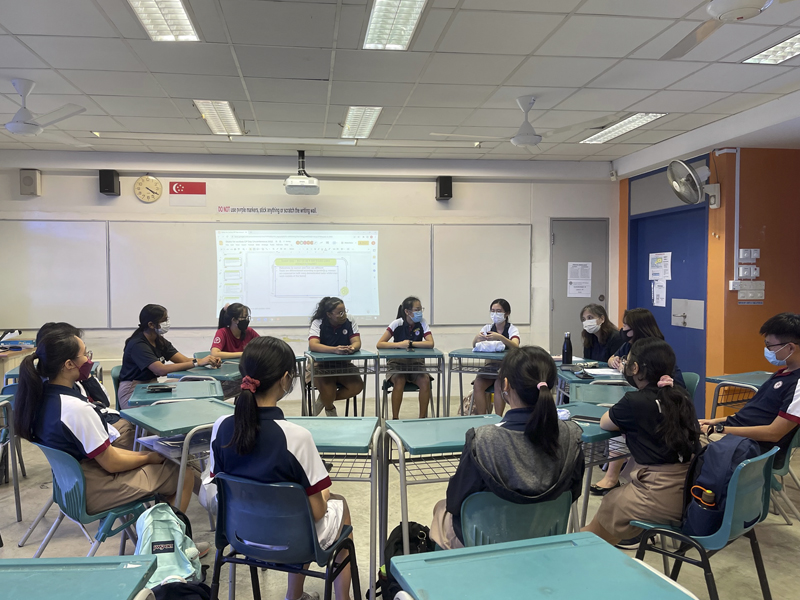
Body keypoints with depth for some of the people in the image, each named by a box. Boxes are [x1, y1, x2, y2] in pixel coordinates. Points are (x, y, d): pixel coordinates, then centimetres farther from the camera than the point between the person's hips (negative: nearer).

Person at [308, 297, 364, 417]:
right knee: (328, 390, -31)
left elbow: (357, 342, -10)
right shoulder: (318, 323, -9)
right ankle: (330, 409, 9)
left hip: (343, 365, 4)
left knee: (357, 386, -21)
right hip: (320, 365, -3)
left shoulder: (350, 322, 0)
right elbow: (313, 345, -24)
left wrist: (352, 348, -37)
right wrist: (335, 350, -41)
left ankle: (322, 401, 3)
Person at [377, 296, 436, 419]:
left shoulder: (422, 323, -3)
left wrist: (410, 343, -20)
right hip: (396, 362, -2)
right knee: (399, 381, -31)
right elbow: (379, 344, -16)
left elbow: (430, 343, -16)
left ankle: (422, 417, -12)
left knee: (425, 381, -26)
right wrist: (399, 344, -28)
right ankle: (395, 418, -17)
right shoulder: (397, 324, -9)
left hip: (416, 363, 2)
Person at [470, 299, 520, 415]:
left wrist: (500, 337, -37)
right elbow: (474, 346, -3)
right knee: (477, 384, -25)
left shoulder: (512, 329, 0)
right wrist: (477, 338, -27)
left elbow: (516, 347, -21)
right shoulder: (487, 328, 11)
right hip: (490, 366, 3)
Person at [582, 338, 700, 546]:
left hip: (663, 497, -7)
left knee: (609, 503, 15)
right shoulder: (681, 395, 5)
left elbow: (604, 423, 4)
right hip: (691, 490, 7)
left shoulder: (635, 401, -14)